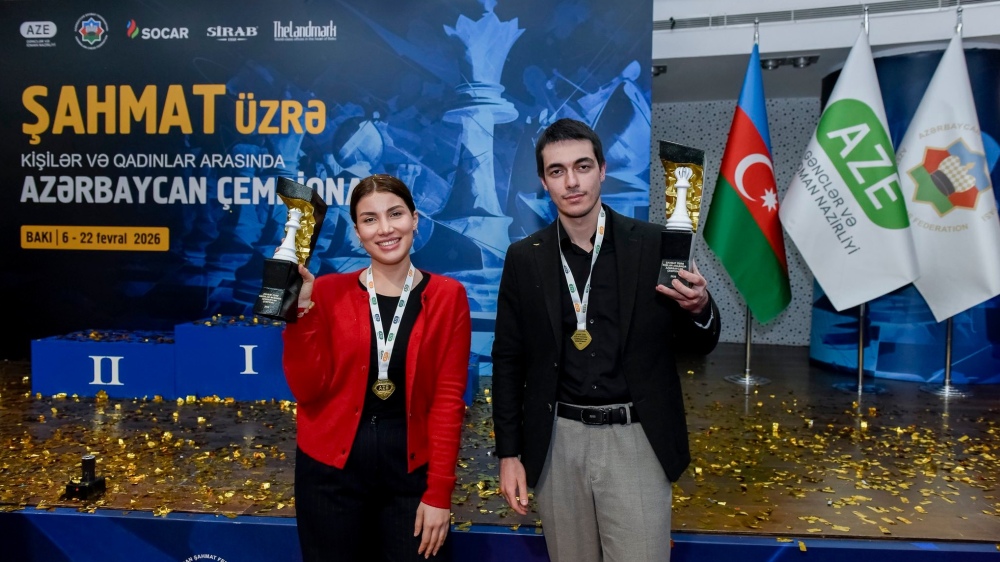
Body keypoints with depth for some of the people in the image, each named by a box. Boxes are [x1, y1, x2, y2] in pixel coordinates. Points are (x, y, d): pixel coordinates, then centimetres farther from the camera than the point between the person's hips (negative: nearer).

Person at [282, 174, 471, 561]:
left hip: (410, 468, 0)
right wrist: (301, 308, -17)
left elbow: (448, 397, -6)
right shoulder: (328, 292, -2)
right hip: (331, 468, 1)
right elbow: (308, 390, -8)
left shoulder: (447, 296, -4)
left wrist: (439, 492, -9)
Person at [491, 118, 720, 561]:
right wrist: (508, 452, 4)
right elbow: (508, 360, 6)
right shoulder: (524, 258, 1)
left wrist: (700, 309, -19)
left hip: (635, 439, -1)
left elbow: (699, 345, 4)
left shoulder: (654, 244, -3)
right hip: (558, 442, 2)